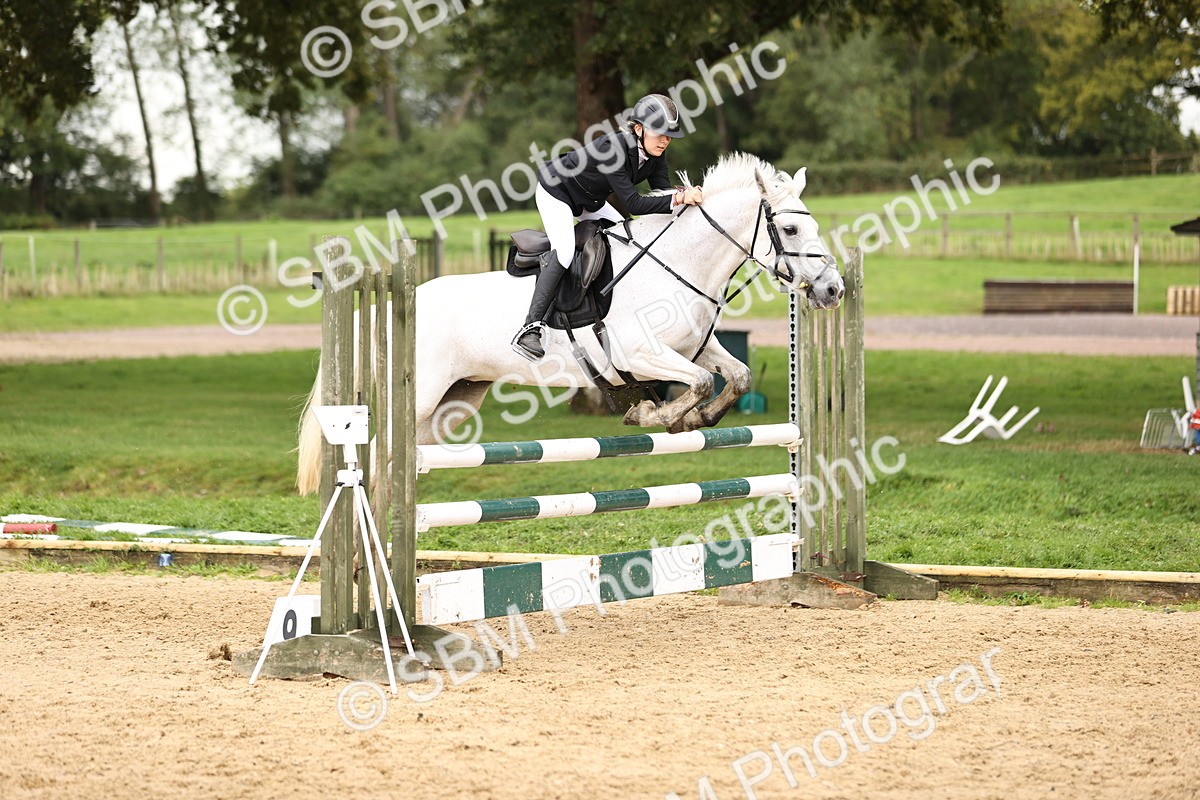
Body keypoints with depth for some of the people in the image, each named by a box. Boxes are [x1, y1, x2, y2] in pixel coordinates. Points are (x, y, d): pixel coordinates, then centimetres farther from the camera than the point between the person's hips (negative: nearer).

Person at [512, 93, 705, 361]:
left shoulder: (656, 153, -13)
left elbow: (663, 192, -15)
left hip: (589, 200, 9)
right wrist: (677, 199, -50)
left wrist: (685, 195, -37)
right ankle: (530, 328, -32)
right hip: (556, 191, -9)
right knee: (564, 251, -26)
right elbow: (633, 203, -41)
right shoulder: (613, 148, -37)